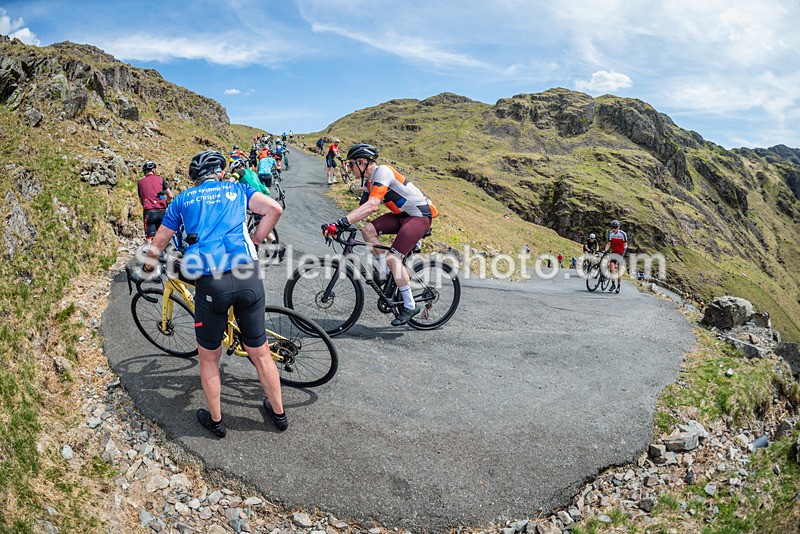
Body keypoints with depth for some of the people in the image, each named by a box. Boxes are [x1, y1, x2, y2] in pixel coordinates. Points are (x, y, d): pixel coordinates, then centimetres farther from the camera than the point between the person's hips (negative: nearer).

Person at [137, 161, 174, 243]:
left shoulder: (140, 182, 11)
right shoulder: (160, 179, 8)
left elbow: (141, 201, 15)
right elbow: (170, 196, 4)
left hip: (149, 212, 0)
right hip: (161, 211, 0)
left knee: (149, 238, -2)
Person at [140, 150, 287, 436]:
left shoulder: (183, 199, 19)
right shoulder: (237, 189, 18)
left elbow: (158, 243, 24)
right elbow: (274, 208, 2)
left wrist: (148, 265, 43)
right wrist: (254, 241, 13)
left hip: (209, 283, 0)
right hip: (247, 276, 1)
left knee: (208, 358, 20)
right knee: (260, 353, 16)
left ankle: (215, 420, 34)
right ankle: (278, 413, 32)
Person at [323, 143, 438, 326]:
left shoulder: (382, 172, -22)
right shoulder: (368, 181, 9)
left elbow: (372, 206, -36)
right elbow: (362, 208, 10)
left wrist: (342, 222, -42)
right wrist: (339, 225, -1)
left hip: (420, 216, -9)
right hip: (402, 215, 9)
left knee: (393, 258, -18)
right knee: (367, 230, -10)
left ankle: (410, 306, -4)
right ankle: (386, 272, 3)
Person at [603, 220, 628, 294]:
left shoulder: (623, 234, -13)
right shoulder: (610, 233, -3)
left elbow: (625, 245, -7)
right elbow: (609, 243, 1)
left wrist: (623, 253, -18)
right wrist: (605, 250, -15)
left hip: (621, 253, -2)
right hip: (613, 253, 2)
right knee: (611, 265, -20)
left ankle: (618, 286, 10)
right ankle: (613, 284, -13)